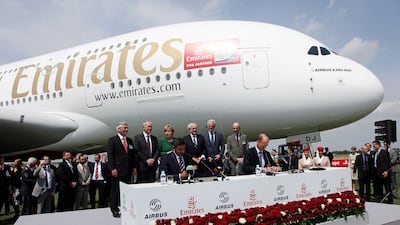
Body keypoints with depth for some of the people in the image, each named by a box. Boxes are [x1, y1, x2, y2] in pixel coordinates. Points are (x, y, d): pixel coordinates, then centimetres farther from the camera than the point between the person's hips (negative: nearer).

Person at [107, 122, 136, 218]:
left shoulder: (130, 140, 15)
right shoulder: (112, 140, 0)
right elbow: (110, 155, -6)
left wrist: (134, 167, 9)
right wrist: (113, 168, -13)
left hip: (128, 170, 5)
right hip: (117, 170, -4)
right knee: (115, 190, 1)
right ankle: (114, 210, 11)